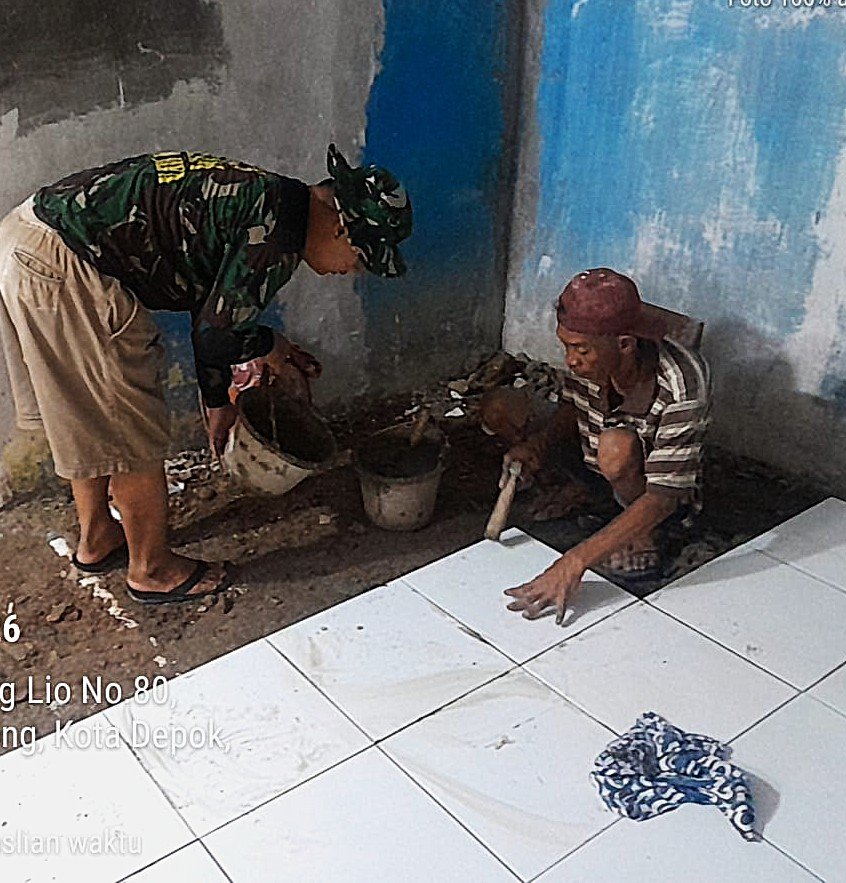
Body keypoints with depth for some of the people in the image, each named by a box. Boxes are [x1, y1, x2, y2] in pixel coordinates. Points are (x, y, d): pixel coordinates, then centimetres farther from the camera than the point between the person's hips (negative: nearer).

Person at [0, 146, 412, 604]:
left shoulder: (261, 197, 16)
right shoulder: (277, 234, -15)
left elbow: (211, 311, 24)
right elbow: (215, 337, -10)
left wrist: (217, 401, 31)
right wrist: (270, 347, 10)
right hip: (66, 270, -10)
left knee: (84, 416, 24)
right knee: (133, 434, 5)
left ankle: (97, 539, 43)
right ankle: (151, 569, 24)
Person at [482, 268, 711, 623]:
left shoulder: (681, 390, -36)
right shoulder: (588, 356, -20)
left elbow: (661, 499, -38)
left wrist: (574, 562, -44)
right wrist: (538, 443, -21)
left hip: (657, 489, -5)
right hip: (592, 466, 6)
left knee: (616, 447, -40)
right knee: (497, 408, -6)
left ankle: (642, 539, -12)